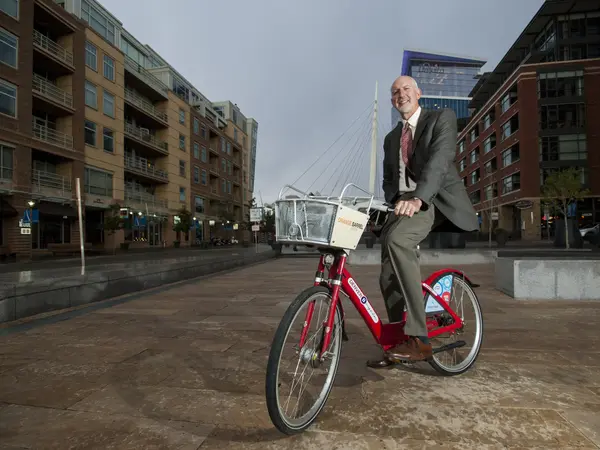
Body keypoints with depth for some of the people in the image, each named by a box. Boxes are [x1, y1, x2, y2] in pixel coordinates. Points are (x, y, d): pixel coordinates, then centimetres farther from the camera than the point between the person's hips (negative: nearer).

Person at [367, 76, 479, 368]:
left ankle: (418, 339, -33)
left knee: (397, 240, -36)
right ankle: (398, 343, 20)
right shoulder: (391, 138, 23)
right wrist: (396, 202, -4)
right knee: (388, 278, 0)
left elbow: (439, 158, -16)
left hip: (435, 199, -7)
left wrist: (417, 198, -33)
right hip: (404, 203, 7)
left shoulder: (441, 118, 3)